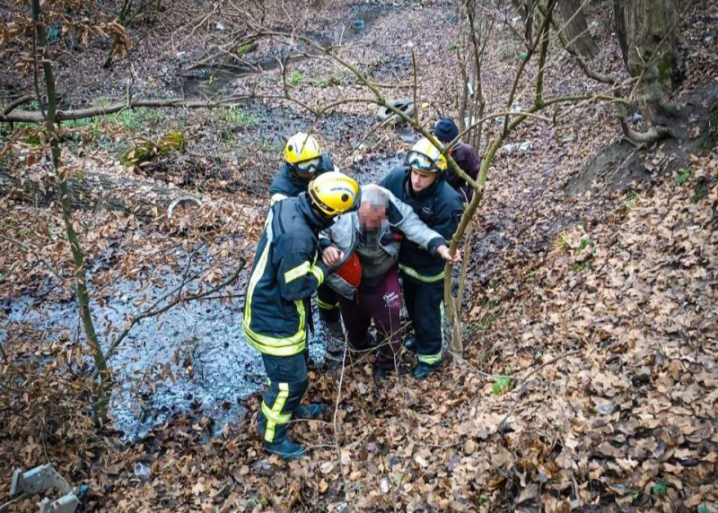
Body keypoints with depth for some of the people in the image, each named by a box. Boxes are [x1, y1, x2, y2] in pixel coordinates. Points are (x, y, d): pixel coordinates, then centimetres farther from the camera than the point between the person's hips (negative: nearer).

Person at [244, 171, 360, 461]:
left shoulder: (289, 205, -8)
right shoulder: (297, 238, -37)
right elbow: (295, 287, -27)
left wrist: (321, 249, -2)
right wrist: (324, 267, -14)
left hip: (269, 305, 9)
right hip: (275, 319, -9)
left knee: (296, 361, 29)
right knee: (290, 378, 7)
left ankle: (291, 408, 52)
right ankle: (273, 437, 26)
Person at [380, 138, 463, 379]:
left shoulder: (448, 202, -35)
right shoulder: (397, 177, -22)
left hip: (429, 268, -5)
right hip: (405, 259, 6)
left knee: (427, 312, 15)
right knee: (412, 305, 30)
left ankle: (429, 356, 40)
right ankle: (420, 338, 58)